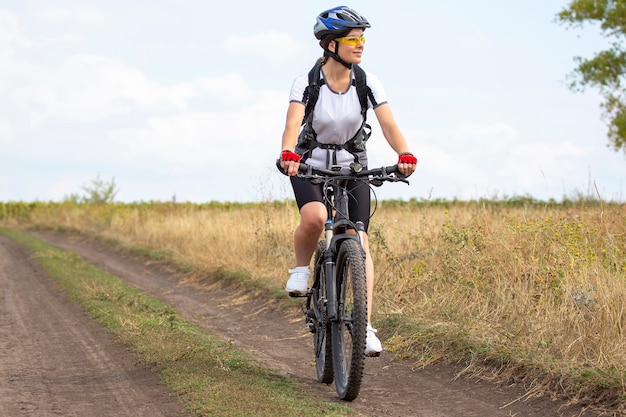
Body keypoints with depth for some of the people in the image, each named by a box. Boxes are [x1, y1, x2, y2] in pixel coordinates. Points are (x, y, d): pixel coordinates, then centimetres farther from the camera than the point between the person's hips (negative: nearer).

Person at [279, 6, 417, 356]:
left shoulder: (368, 83, -11)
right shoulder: (307, 82, -18)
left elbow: (389, 125, -21)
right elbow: (293, 123, -32)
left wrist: (405, 155, -41)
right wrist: (288, 154, -53)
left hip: (352, 166, 2)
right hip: (310, 165, -2)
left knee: (358, 240, -10)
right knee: (315, 217, -33)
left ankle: (366, 326, -7)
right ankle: (301, 269, -2)